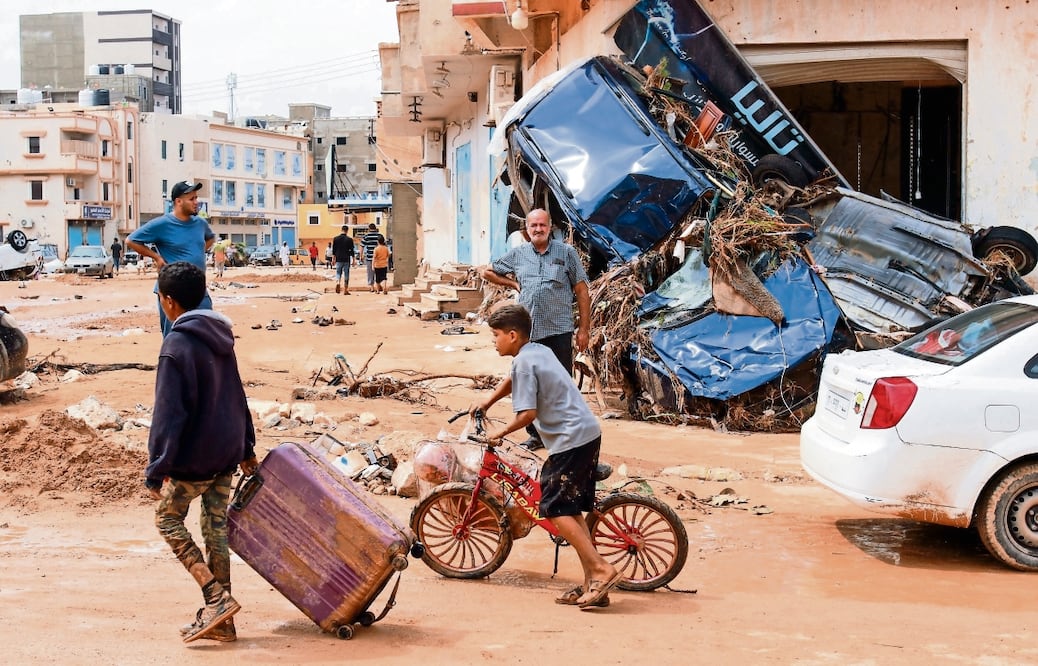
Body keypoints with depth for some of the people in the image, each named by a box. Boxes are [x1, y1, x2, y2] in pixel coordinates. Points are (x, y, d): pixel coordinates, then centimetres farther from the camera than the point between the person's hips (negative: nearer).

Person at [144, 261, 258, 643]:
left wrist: (156, 470, -17)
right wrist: (246, 447, 24)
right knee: (216, 529, 11)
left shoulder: (177, 345, -17)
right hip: (227, 452, 8)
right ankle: (219, 620, 15)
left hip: (194, 456, -8)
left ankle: (217, 597, -2)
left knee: (168, 518, 10)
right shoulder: (220, 336, 8)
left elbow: (168, 413, -20)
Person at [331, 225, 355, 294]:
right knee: (346, 274, 6)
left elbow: (333, 250, 6)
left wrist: (334, 259, 15)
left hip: (338, 259, 2)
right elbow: (352, 251, -3)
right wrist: (353, 260, 5)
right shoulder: (349, 239, -6)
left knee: (338, 273, 12)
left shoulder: (336, 239, 1)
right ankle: (346, 290, 7)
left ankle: (337, 282, -19)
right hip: (346, 260, -2)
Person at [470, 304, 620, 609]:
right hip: (588, 434, 10)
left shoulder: (524, 362, -12)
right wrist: (486, 403, 39)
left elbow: (527, 414, -17)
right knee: (571, 510, 12)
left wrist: (501, 432, -2)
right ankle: (592, 584, 10)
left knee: (555, 509, -8)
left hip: (571, 439, -10)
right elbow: (513, 380, 38)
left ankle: (601, 569, -13)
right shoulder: (539, 351, 17)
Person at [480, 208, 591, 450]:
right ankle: (535, 434, 19)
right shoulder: (517, 254, 9)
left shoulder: (566, 252, 1)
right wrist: (513, 284, 10)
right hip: (528, 332, 3)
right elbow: (487, 272, 22)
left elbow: (582, 292, 1)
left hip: (559, 331, -3)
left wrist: (584, 329, -3)